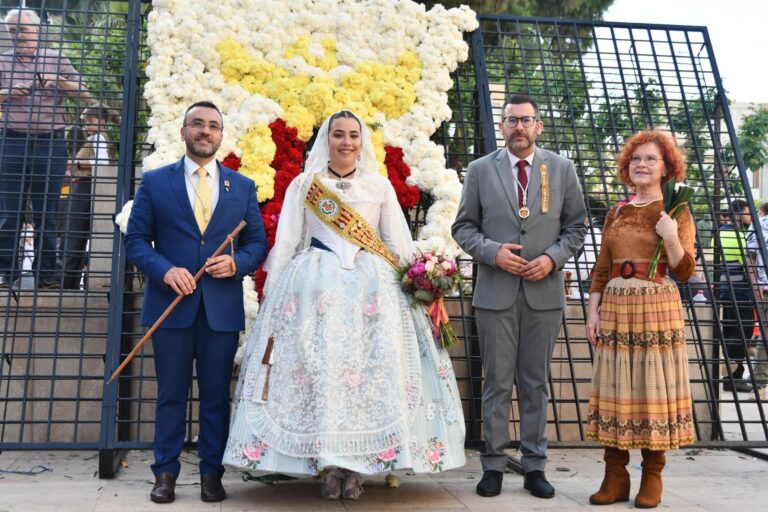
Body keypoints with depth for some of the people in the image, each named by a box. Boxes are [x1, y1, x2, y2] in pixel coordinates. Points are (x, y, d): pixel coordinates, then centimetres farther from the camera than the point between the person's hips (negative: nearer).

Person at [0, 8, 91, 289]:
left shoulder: (56, 60, 8)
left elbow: (84, 95, 6)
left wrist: (58, 80, -9)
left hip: (51, 144, -1)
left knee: (47, 211, 2)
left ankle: (46, 272, 7)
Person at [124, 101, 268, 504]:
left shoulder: (243, 187, 10)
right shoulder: (154, 181, 7)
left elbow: (258, 243, 9)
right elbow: (136, 239, 3)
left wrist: (236, 263, -11)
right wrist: (165, 270, -14)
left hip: (223, 308, 1)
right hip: (171, 304, -1)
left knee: (216, 395, 6)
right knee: (171, 395, 7)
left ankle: (212, 475, 17)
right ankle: (165, 474, 18)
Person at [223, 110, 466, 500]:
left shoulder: (380, 186, 11)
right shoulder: (303, 184, 9)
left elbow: (400, 243, 9)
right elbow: (285, 242, 7)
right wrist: (273, 293, 2)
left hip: (371, 287, 1)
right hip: (315, 285, 0)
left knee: (369, 371, -3)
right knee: (317, 368, -5)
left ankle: (355, 466, 6)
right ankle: (328, 464, 5)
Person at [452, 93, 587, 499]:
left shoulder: (562, 169, 7)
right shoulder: (480, 170, 5)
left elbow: (576, 226, 8)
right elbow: (463, 227, 5)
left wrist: (553, 257, -8)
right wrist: (492, 251, -12)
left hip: (544, 291, 1)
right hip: (495, 292, -1)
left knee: (536, 383, 8)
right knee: (497, 383, 4)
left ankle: (535, 465, 19)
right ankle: (494, 465, 15)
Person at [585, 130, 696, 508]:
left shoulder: (677, 213, 2)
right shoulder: (616, 214, 12)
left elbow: (685, 272, -4)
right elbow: (601, 270, 11)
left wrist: (672, 239, -21)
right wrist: (593, 312, 2)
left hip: (657, 310, -3)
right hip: (615, 310, 4)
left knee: (654, 389, 0)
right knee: (615, 389, 3)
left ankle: (652, 477, 13)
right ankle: (615, 477, 11)